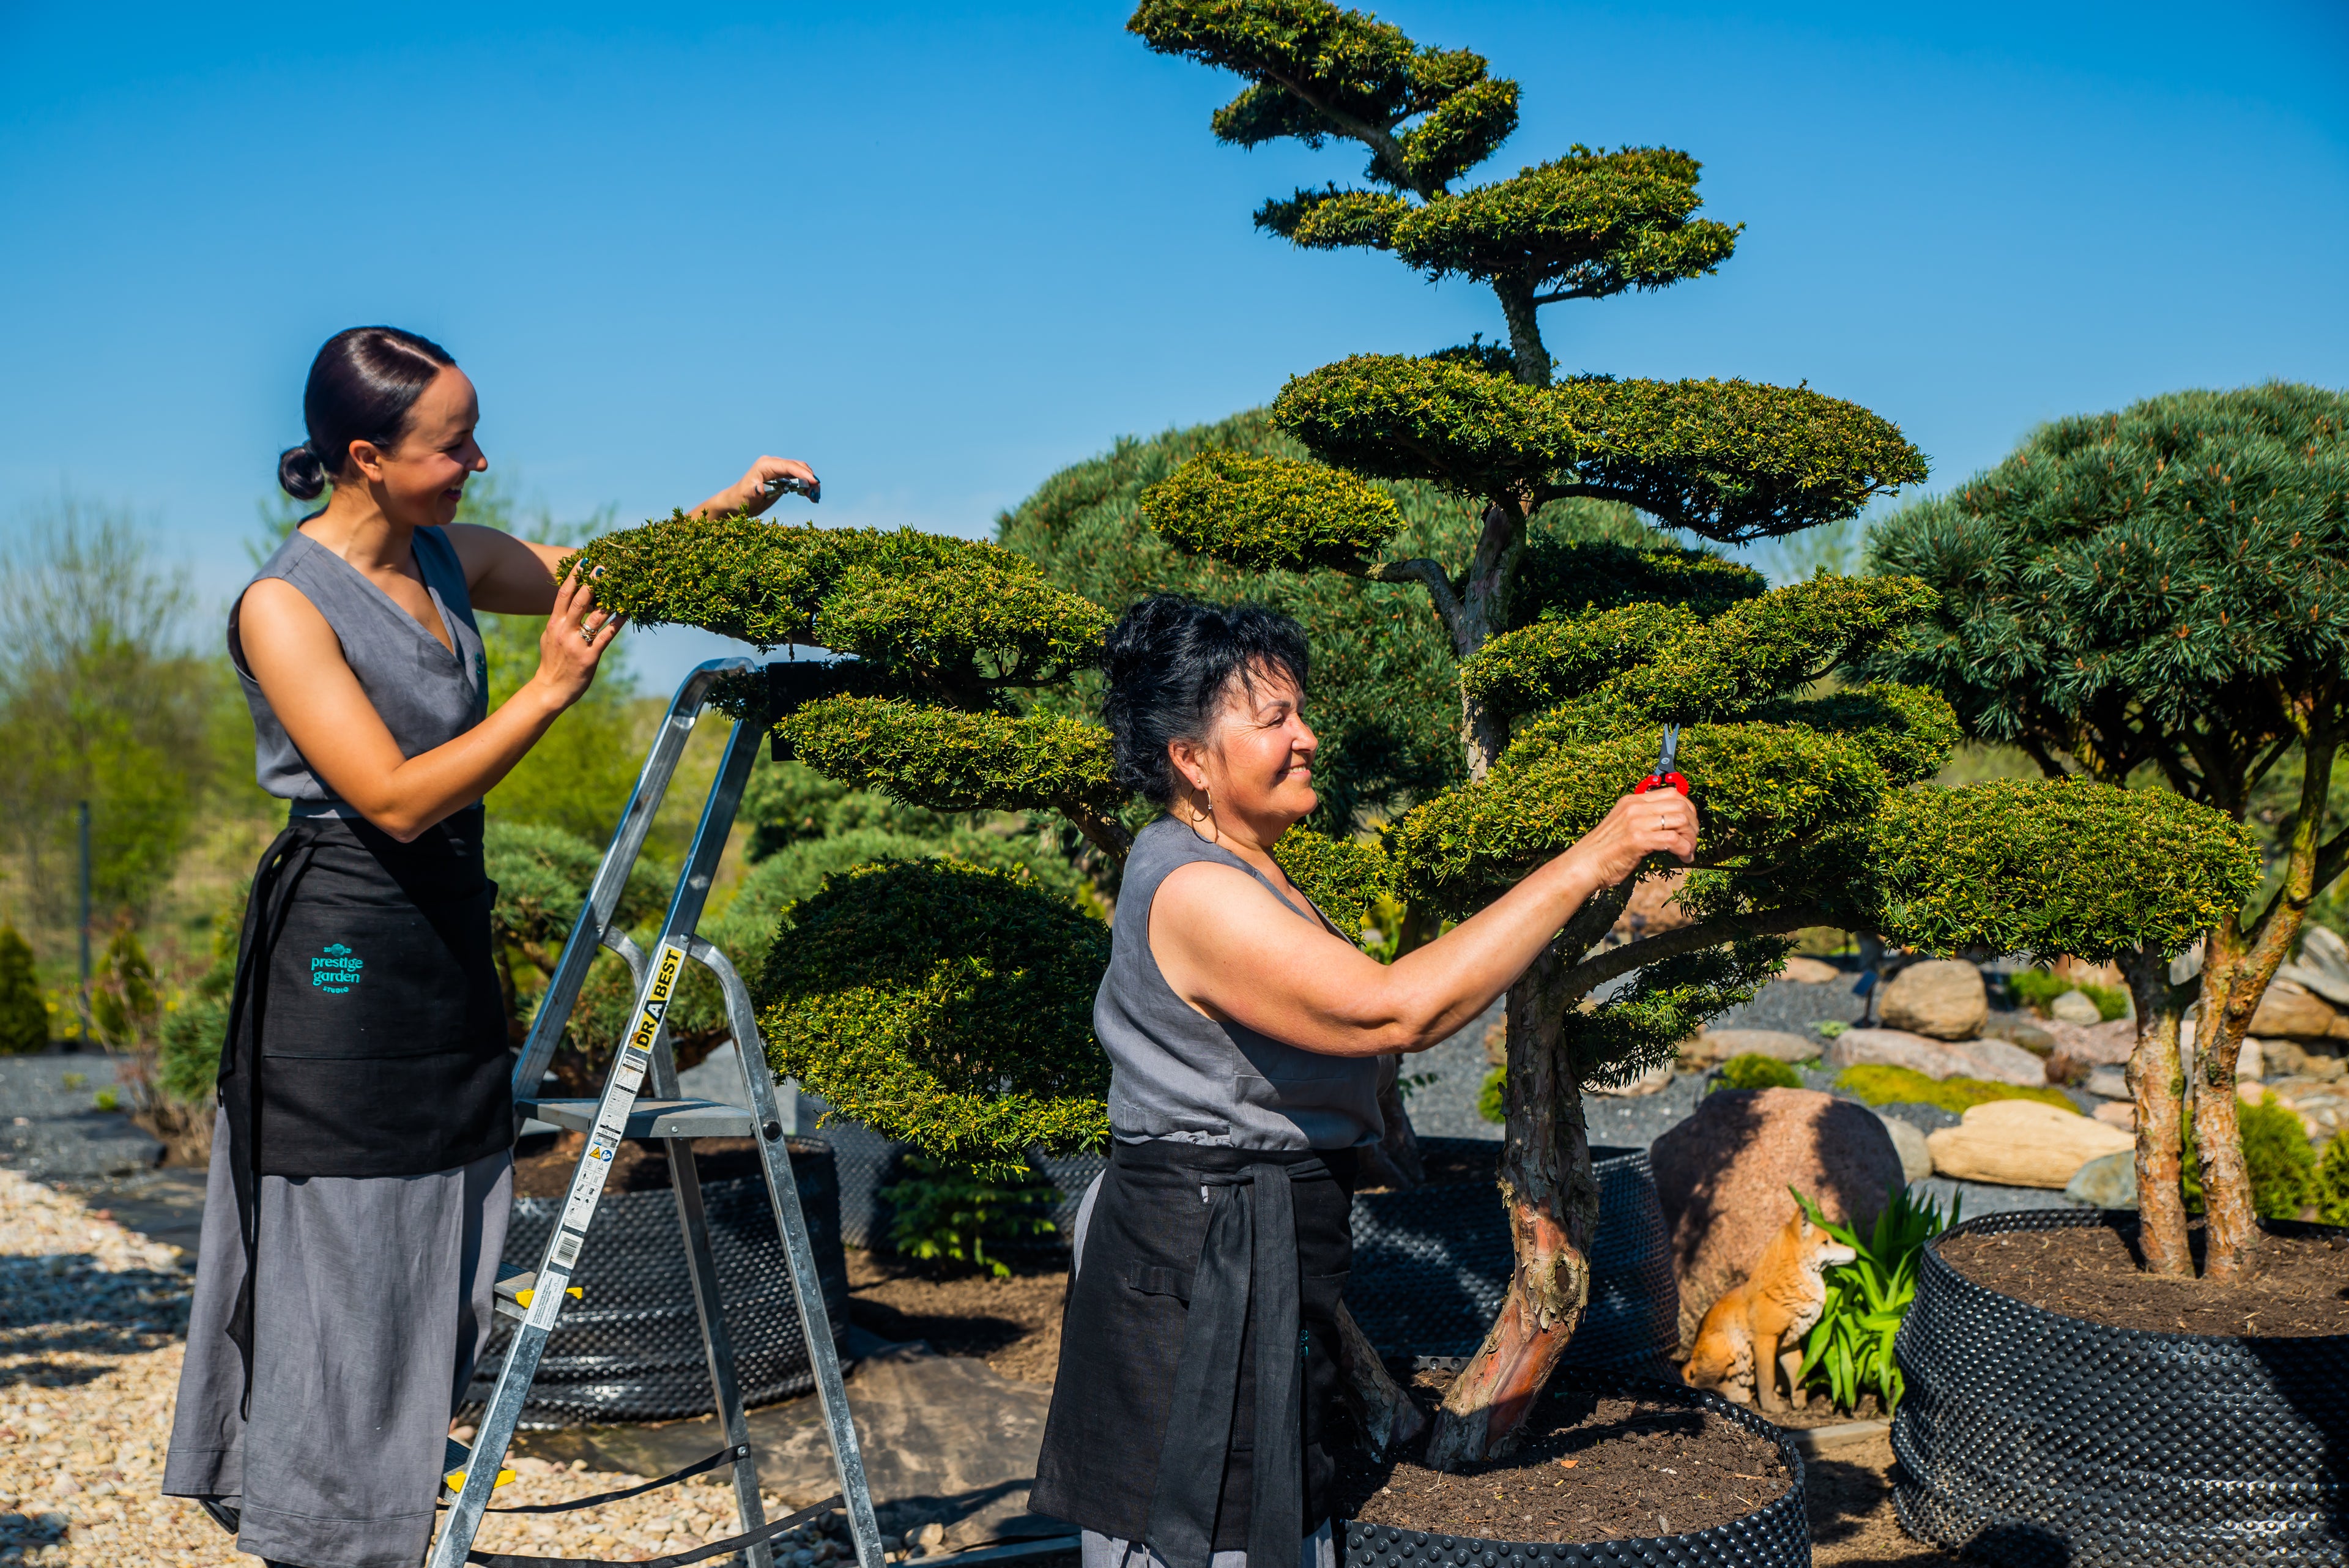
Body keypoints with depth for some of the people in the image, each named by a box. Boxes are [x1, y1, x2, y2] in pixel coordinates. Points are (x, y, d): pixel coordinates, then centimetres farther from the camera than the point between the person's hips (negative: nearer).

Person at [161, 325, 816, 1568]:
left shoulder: (445, 558, 5)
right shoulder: (284, 605, -16)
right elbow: (396, 798, -22)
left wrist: (725, 508, 6)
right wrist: (549, 691, -24)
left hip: (446, 929, 8)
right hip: (345, 945, -8)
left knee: (442, 1255, 14)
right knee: (345, 1257, 2)